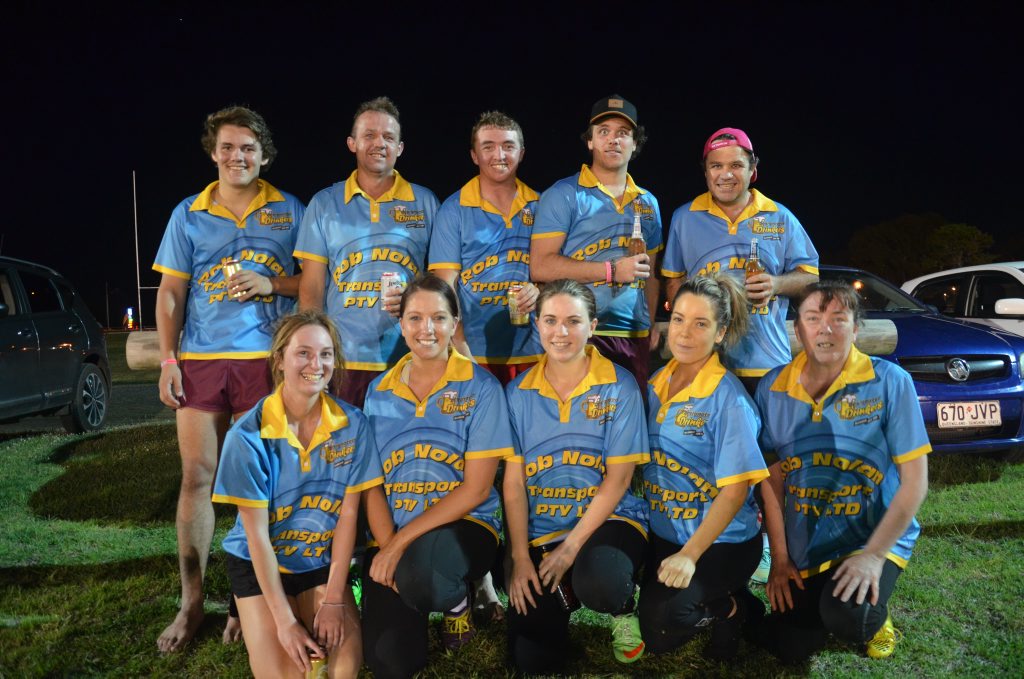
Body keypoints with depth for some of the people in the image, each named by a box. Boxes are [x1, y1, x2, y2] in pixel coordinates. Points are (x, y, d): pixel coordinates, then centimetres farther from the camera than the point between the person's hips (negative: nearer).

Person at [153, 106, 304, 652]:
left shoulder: (289, 212, 7)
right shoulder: (188, 214, 10)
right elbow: (170, 292, 8)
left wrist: (271, 284, -11)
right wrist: (167, 360, -1)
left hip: (267, 359, -1)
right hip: (200, 360, 2)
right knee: (197, 476, 1)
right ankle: (191, 602, 10)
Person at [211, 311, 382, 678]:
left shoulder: (352, 425, -13)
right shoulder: (248, 435, -19)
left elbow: (348, 514, -8)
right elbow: (256, 534, -16)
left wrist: (334, 600, -11)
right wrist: (284, 620, -16)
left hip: (324, 563, 2)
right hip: (260, 565, -2)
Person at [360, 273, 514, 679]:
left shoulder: (480, 388, -4)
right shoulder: (379, 393, 8)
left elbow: (476, 489, -9)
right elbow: (372, 485, 6)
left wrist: (402, 544, -15)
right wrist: (387, 547, -12)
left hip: (463, 526, -2)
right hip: (391, 537, 3)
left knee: (418, 574, -37)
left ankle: (457, 600, 0)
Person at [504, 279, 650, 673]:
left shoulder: (619, 387, -7)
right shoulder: (518, 392, 1)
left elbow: (617, 481, -9)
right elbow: (513, 483, 1)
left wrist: (570, 548, -14)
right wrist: (520, 557, -7)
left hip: (607, 519, -2)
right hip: (539, 530, 3)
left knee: (599, 585, -37)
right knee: (532, 662, -6)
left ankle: (623, 608, 2)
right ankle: (563, 594, 27)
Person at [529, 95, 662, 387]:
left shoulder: (647, 203, 16)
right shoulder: (564, 195, -3)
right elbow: (540, 267, -12)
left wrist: (652, 324, 10)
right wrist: (612, 270, -13)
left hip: (635, 338, 5)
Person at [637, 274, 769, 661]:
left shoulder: (728, 398, -16)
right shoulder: (656, 384, 3)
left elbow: (736, 489, -20)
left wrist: (690, 555, -25)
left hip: (721, 542, -6)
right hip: (663, 534, 7)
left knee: (658, 631, -23)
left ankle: (728, 606, 8)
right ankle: (713, 603, 19)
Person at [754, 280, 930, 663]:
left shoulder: (890, 382, -14)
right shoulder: (773, 389, -4)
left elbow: (915, 481, -12)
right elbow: (773, 477, 1)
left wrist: (875, 554, -20)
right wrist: (779, 558, -2)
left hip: (875, 541, -3)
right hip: (804, 549, 4)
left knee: (845, 617, -31)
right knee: (786, 648, 3)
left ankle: (874, 618, 7)